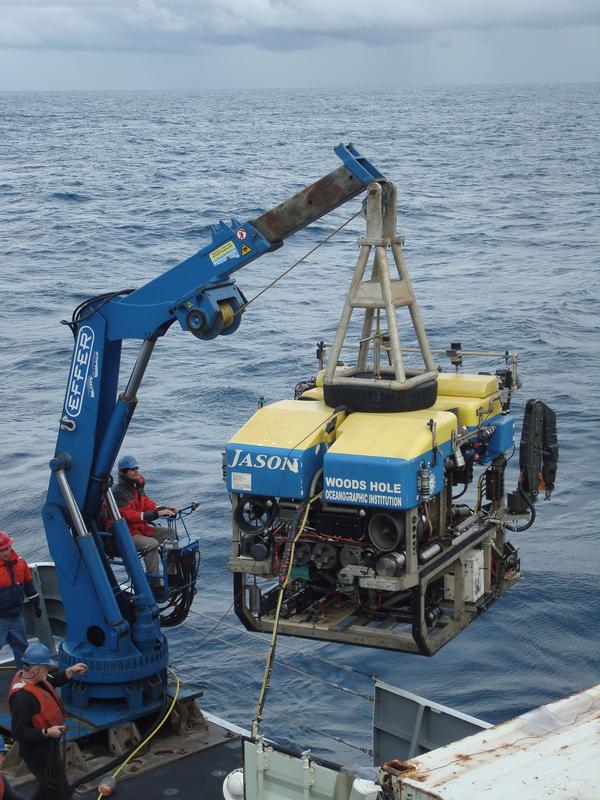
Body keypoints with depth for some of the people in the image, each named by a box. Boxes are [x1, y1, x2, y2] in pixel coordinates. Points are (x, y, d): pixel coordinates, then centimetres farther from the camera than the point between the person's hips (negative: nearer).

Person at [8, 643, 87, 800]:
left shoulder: (26, 675, -6)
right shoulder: (22, 696, -35)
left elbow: (53, 681, 15)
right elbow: (18, 732, -33)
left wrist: (70, 671, 1)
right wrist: (47, 732, -33)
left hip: (48, 745, 9)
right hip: (38, 751, -9)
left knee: (48, 786, 28)